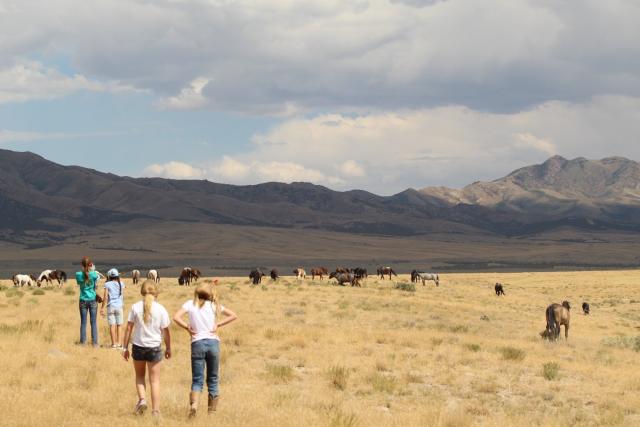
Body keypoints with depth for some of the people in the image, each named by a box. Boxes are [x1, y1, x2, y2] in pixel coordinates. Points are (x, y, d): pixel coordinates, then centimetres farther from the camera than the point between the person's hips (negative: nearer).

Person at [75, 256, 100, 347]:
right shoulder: (94, 274, -9)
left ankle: (83, 342, 4)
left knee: (83, 322, 6)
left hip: (83, 301, 1)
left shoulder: (78, 274, -5)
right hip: (92, 300, -1)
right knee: (94, 322, 2)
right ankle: (95, 342, 0)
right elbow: (96, 285, 5)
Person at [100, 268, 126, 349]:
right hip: (119, 306, 2)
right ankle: (119, 343, 7)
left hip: (111, 306, -2)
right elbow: (122, 296, 5)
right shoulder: (121, 284, 2)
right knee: (119, 325, 9)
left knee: (112, 325, 1)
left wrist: (102, 308, -1)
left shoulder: (107, 284, -4)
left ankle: (114, 343, -1)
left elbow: (105, 297, -6)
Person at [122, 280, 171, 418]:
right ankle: (156, 411, 6)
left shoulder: (135, 307, -4)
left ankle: (142, 399, -1)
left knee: (139, 376, 22)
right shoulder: (160, 309, -6)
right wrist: (168, 348, 12)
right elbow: (165, 331, -1)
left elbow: (129, 328, -3)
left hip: (138, 346, 1)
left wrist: (125, 347, 5)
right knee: (154, 380, 7)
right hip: (154, 347, -1)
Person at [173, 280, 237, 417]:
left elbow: (176, 317, -9)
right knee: (213, 379, 11)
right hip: (213, 342, 1)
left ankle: (194, 403, -26)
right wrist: (218, 324, 5)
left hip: (197, 343, -1)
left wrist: (187, 327, 1)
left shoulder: (190, 304, 4)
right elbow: (233, 316, 7)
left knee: (197, 380, 1)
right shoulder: (214, 305, 8)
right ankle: (212, 411, 11)